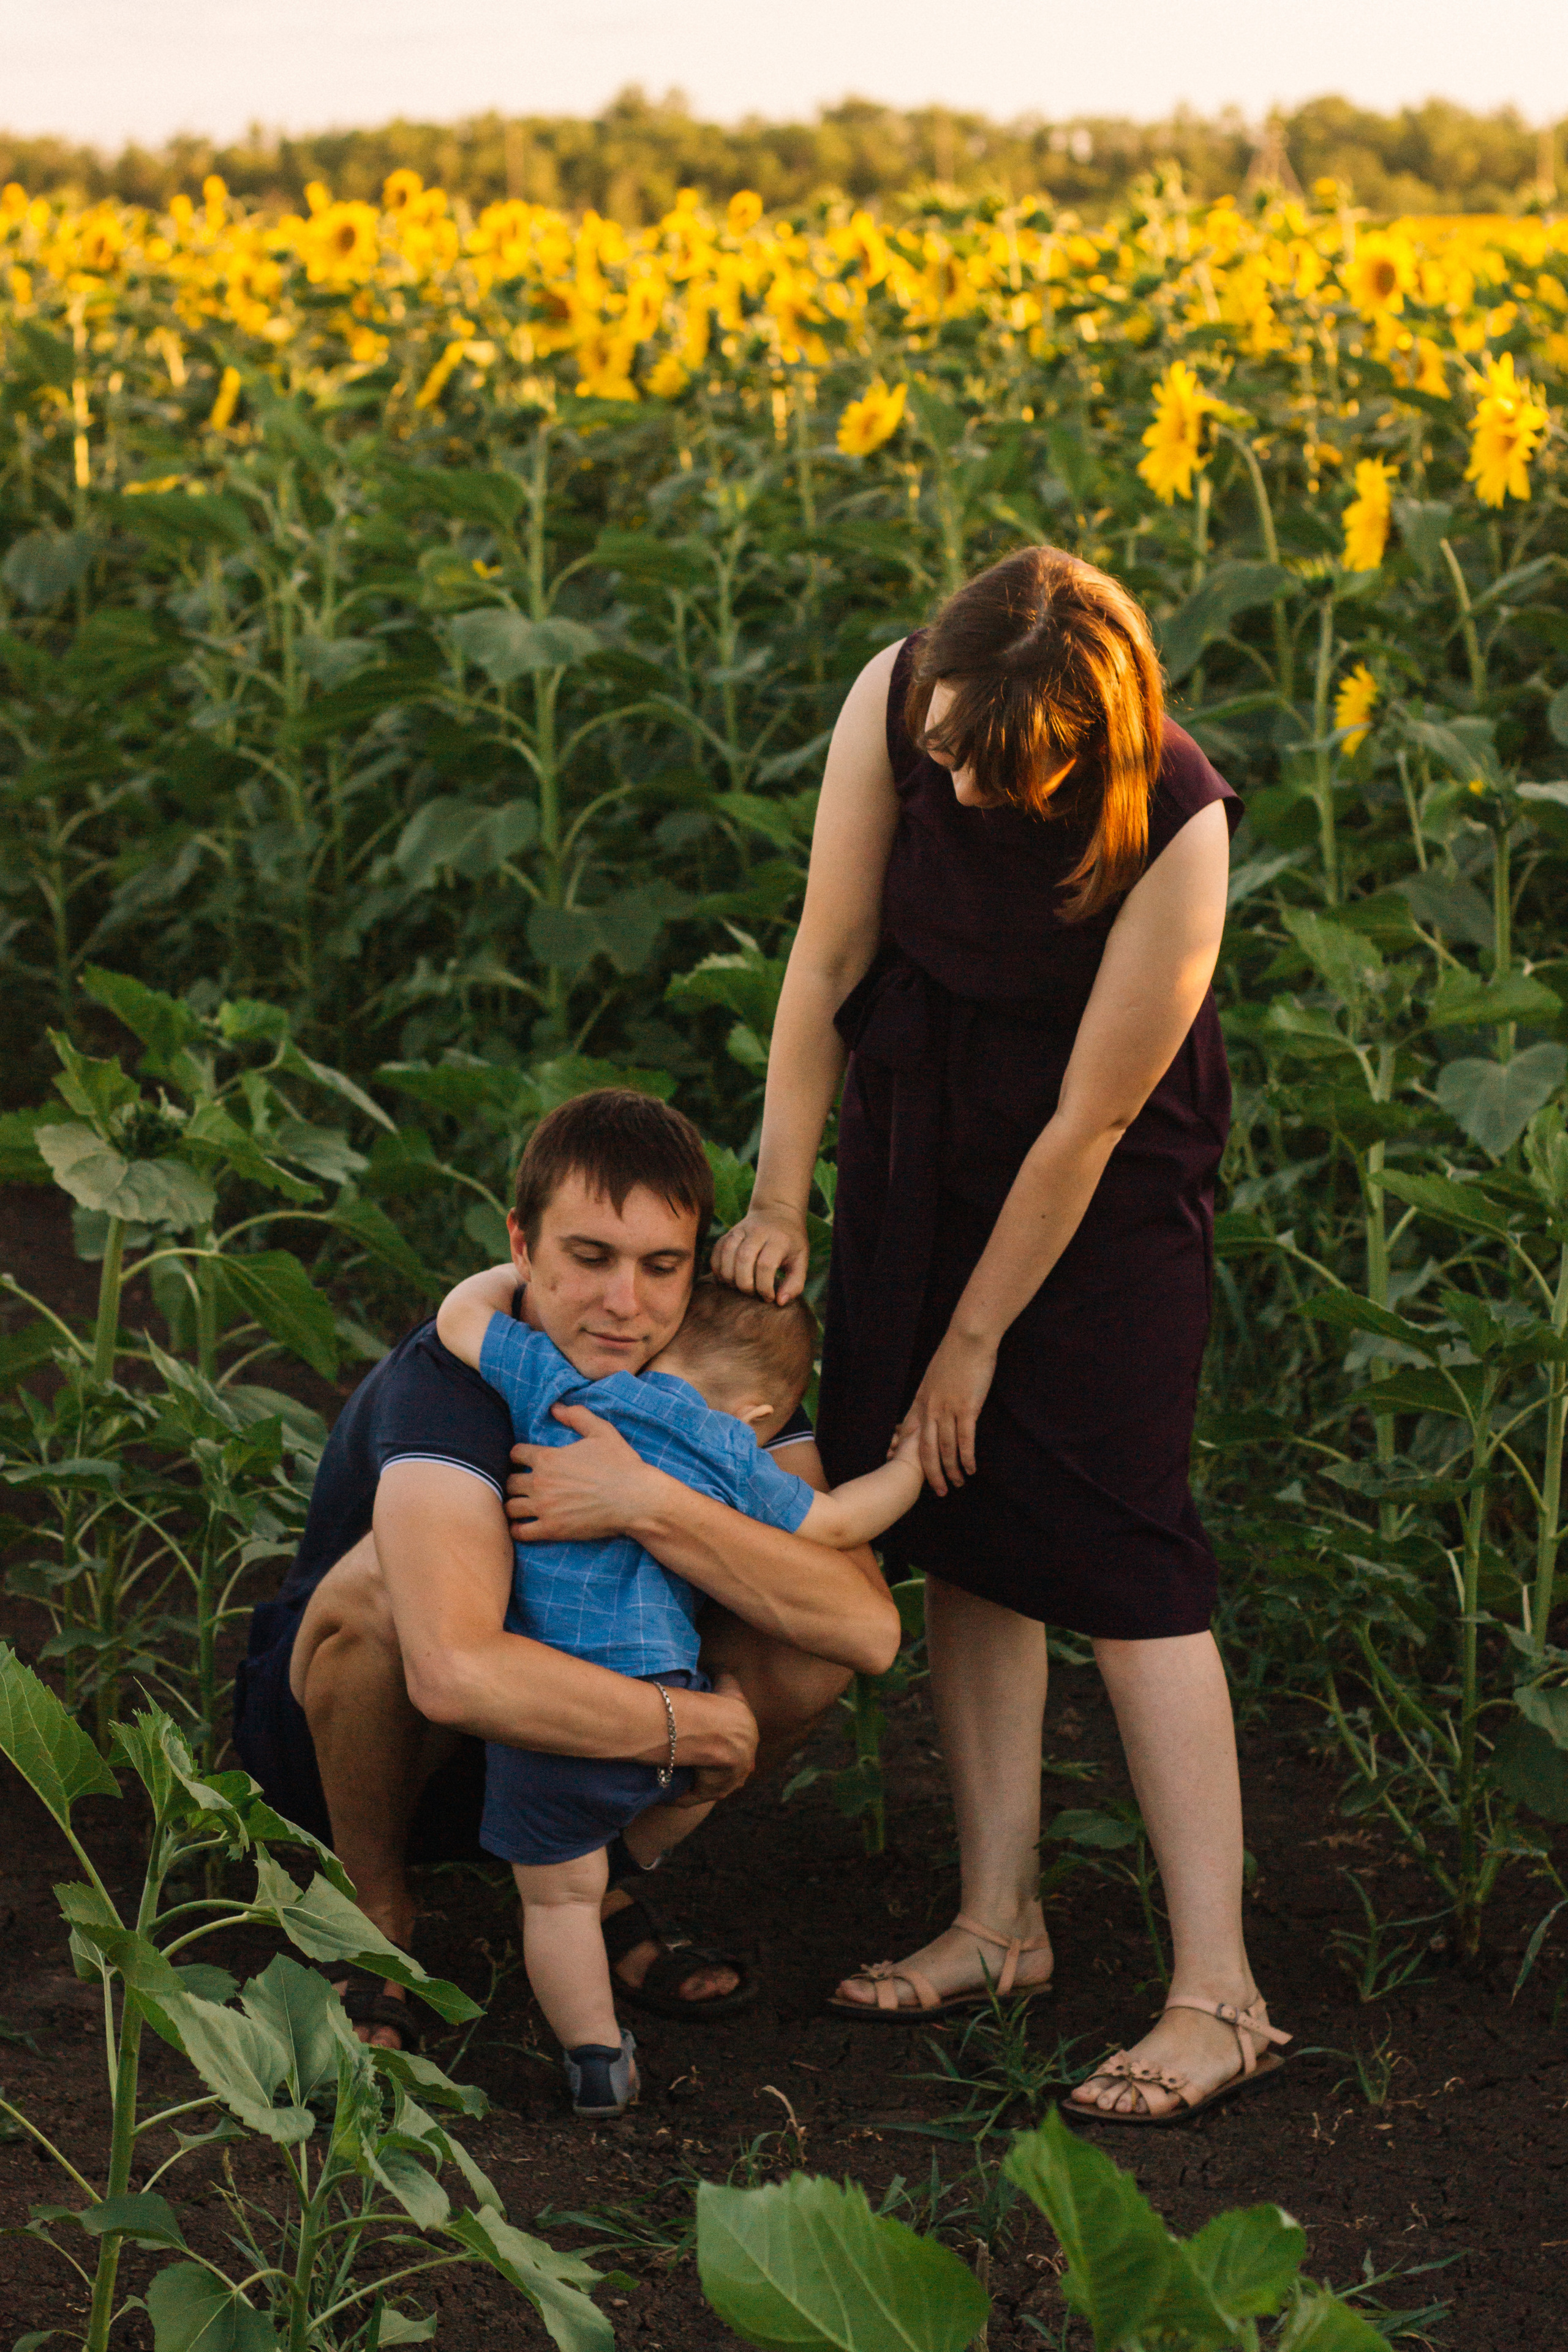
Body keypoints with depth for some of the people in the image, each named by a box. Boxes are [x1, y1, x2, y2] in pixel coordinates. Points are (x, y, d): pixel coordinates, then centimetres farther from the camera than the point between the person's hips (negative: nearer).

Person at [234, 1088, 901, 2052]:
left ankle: (605, 1880, 4)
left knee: (812, 1639, -19)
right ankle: (374, 1907, -10)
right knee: (393, 1576, -37)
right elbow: (458, 1673, -49)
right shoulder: (448, 1382, -31)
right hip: (337, 1725, -4)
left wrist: (648, 1502, -39)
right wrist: (693, 1727, -37)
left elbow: (869, 1626, -30)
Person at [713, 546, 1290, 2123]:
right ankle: (1001, 1922, 16)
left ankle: (1218, 1992, -8)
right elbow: (831, 953, -10)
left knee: (1109, 1533, -10)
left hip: (1106, 1175, -4)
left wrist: (973, 1342, -15)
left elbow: (1089, 1119, -24)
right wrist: (777, 1200, -7)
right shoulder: (896, 698, -22)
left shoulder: (1176, 824, -32)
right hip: (920, 1128, 5)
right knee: (961, 1517, 5)